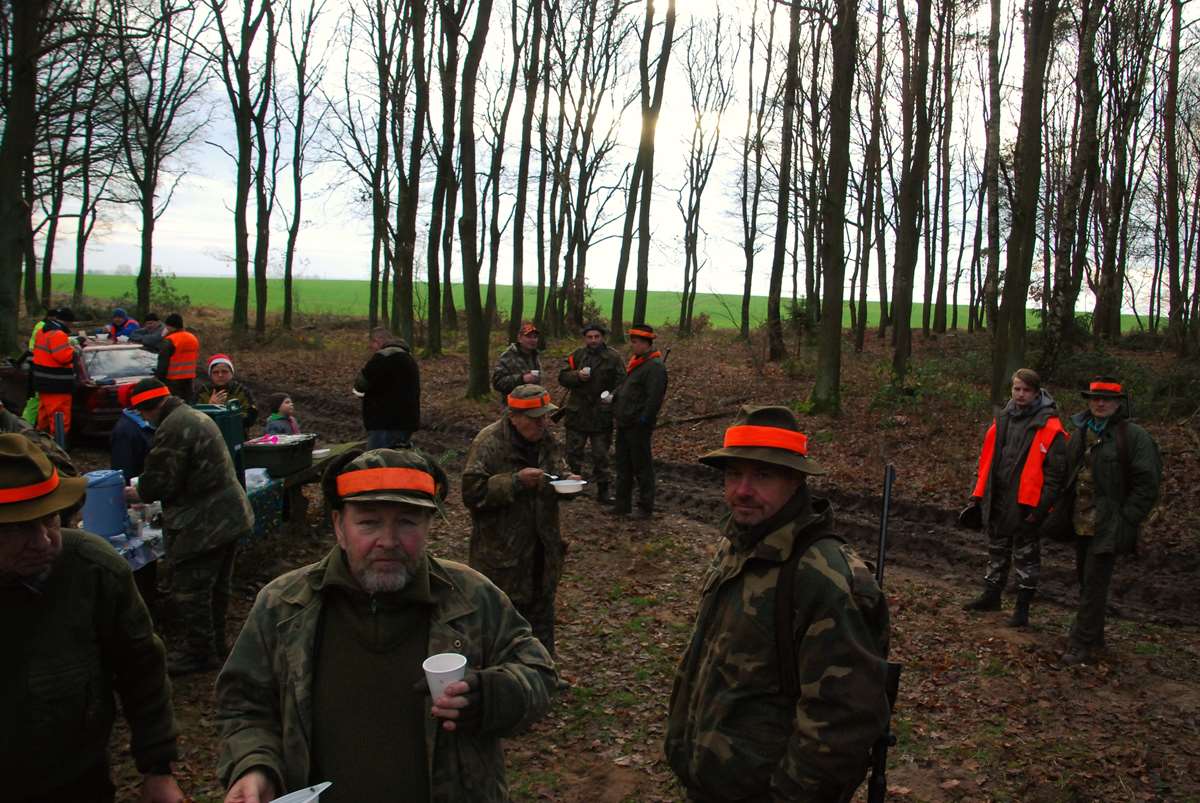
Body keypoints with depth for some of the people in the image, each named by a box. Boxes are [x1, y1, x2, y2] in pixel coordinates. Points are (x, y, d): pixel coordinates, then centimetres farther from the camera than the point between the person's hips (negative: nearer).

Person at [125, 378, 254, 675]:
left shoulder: (172, 428, -19)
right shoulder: (196, 416, 15)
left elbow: (160, 481, -17)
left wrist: (138, 493, 4)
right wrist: (148, 493, 20)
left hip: (203, 525, -10)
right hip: (230, 516, 10)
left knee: (191, 591, 2)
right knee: (217, 587, 19)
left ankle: (199, 653, 12)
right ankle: (215, 646, 31)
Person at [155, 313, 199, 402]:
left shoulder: (169, 341, -14)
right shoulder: (194, 338, 11)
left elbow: (163, 363, -14)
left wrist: (159, 376, -6)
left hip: (173, 379, -7)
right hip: (189, 378, 7)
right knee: (187, 403, 13)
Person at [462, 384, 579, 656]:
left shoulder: (545, 439, 3)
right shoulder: (488, 443, -18)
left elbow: (558, 469, 18)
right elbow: (472, 492, -21)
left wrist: (568, 480, -6)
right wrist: (516, 481, -29)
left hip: (542, 549, 7)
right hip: (501, 552, -6)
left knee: (541, 612, 19)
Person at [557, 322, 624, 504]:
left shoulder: (613, 357, -3)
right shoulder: (576, 355, 3)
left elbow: (621, 382, -4)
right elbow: (562, 377, 1)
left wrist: (613, 395, -22)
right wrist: (577, 375, -18)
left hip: (602, 414, -2)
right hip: (577, 412, 2)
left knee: (601, 455, 5)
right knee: (574, 452, 10)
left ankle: (603, 490, 15)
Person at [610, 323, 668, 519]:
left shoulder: (655, 366, -16)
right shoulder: (636, 361, 15)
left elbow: (654, 398, -22)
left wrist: (642, 420, -21)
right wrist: (614, 397, 10)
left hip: (638, 427, -10)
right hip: (624, 423, 10)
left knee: (642, 467, 0)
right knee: (623, 465, 16)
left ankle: (645, 508, 10)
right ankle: (622, 504, 25)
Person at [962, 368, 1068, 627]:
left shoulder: (1049, 427, -12)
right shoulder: (1002, 419, 7)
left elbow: (1056, 471, -14)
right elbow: (986, 459, 13)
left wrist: (1041, 507, -17)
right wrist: (979, 493, 9)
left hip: (1026, 505, -6)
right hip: (997, 502, 6)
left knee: (1026, 556, 6)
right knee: (997, 551, 19)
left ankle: (1022, 608, 15)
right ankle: (991, 596, 34)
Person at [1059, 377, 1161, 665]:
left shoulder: (1134, 436, -10)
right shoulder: (1081, 433, 11)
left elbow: (1146, 484, -12)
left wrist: (1126, 520, -15)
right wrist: (1067, 513, 13)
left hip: (1108, 527, -7)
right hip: (1081, 524, 7)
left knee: (1094, 585, -5)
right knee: (1085, 580, 16)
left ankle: (1083, 644, 3)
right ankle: (1094, 638, 30)